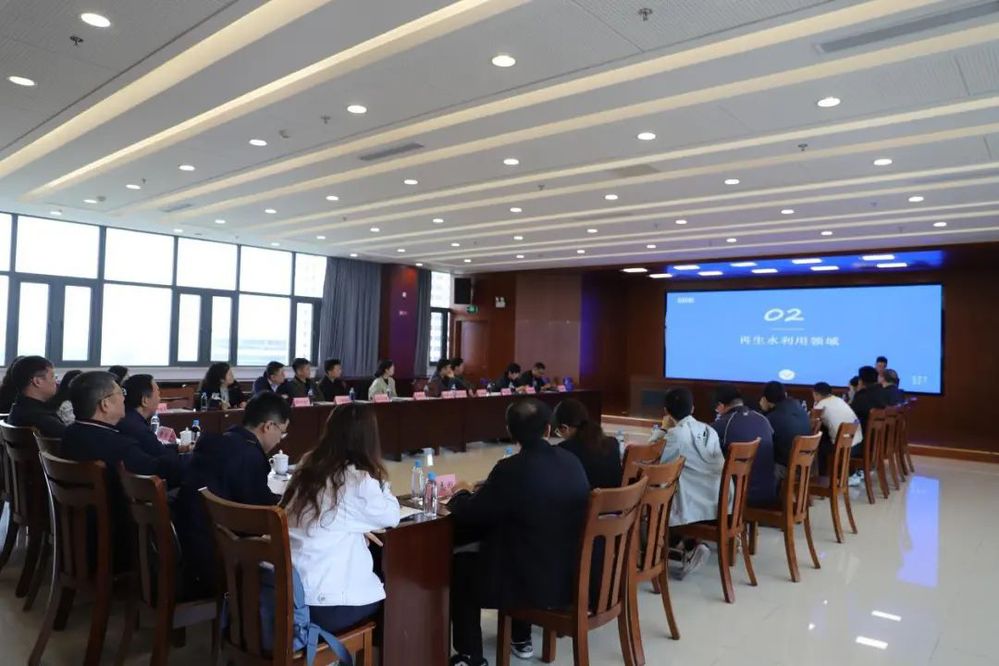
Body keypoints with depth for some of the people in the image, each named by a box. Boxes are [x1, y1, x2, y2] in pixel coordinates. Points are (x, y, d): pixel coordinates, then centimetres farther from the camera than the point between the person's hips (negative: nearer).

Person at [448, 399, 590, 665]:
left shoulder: (511, 469, -21)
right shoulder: (572, 461, -2)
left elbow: (468, 515, -12)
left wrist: (460, 494, 10)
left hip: (533, 582, -6)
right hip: (572, 575, 7)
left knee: (460, 565, 15)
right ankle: (521, 639, 41)